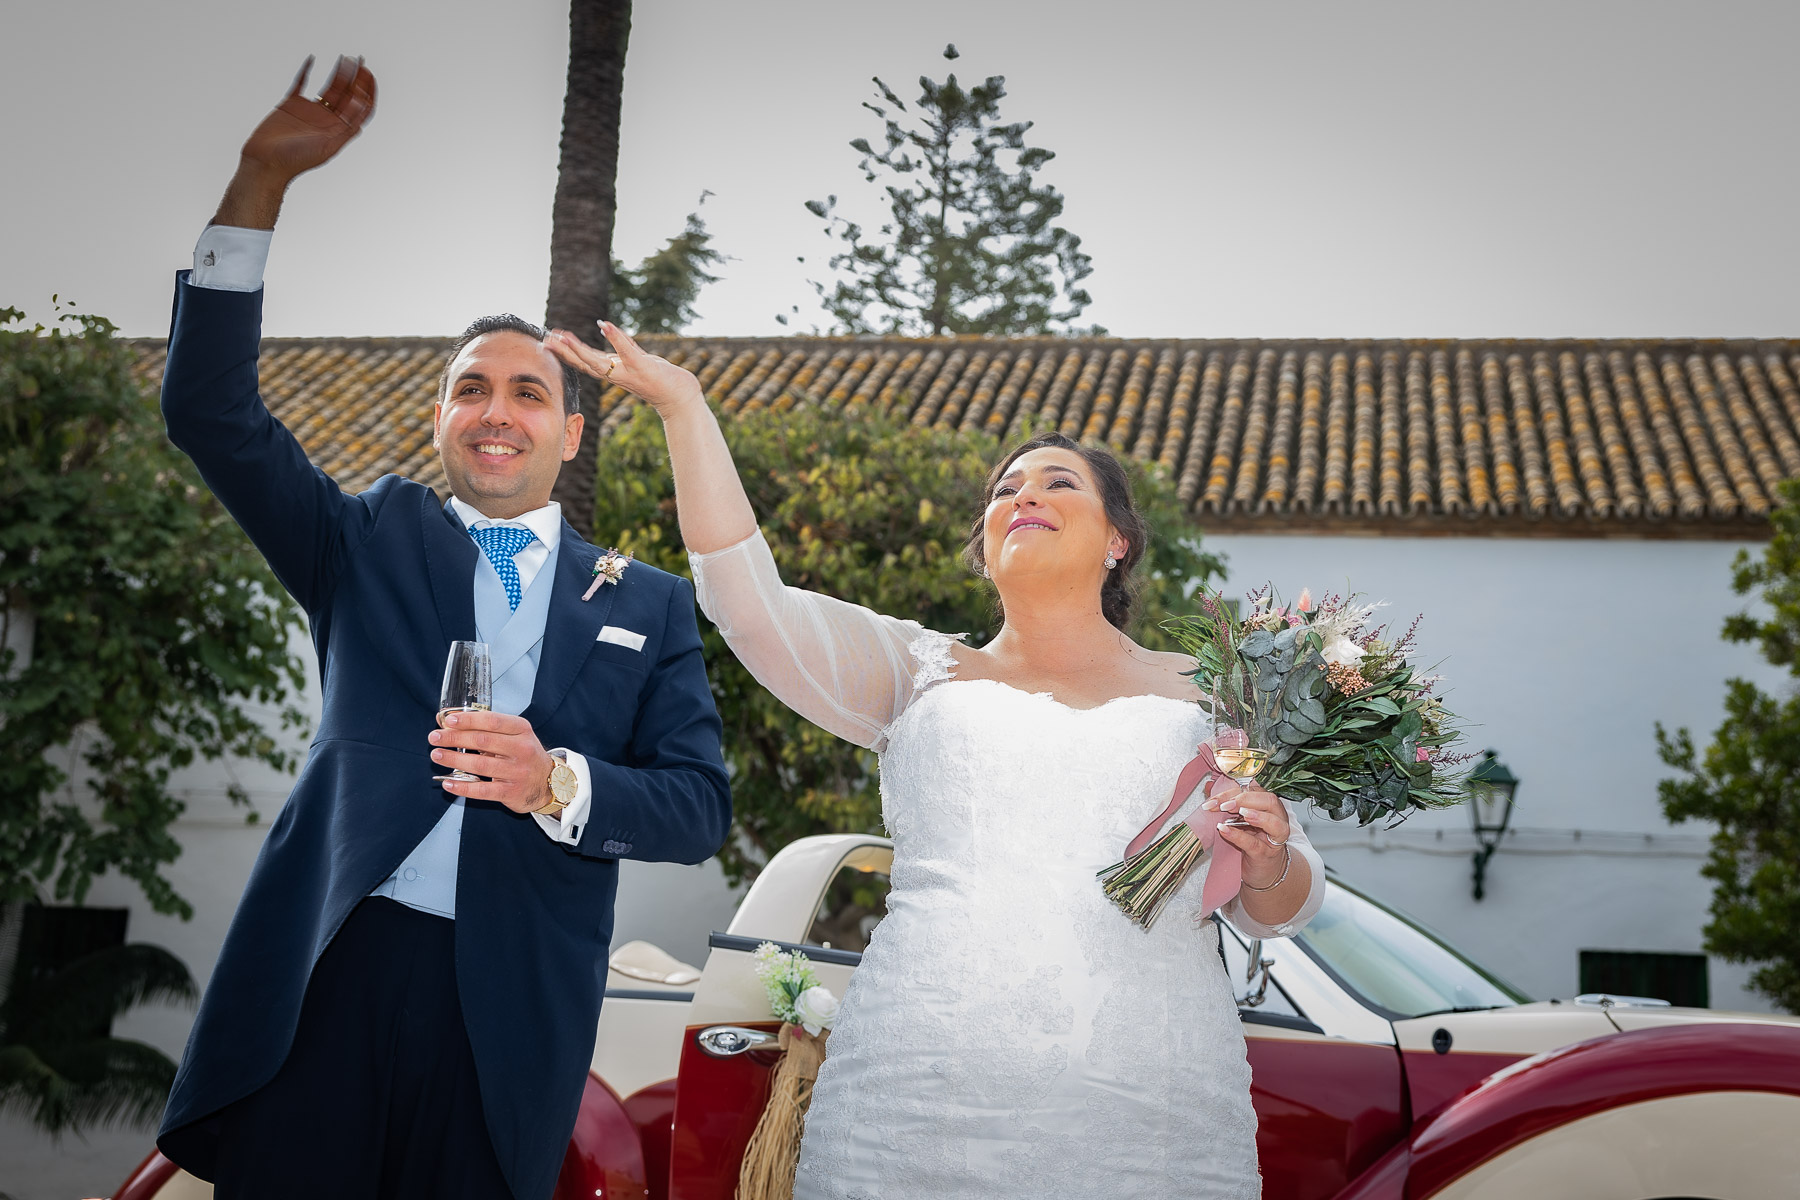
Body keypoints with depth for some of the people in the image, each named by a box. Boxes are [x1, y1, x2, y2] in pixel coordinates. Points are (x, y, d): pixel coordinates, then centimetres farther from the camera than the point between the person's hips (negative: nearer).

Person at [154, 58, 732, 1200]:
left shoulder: (649, 604, 9)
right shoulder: (373, 542, 12)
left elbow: (701, 805, 2)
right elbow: (212, 410, 2)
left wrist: (560, 783, -18)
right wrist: (265, 177, -5)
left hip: (512, 1010, 0)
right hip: (329, 975, 0)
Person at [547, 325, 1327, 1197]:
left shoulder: (1204, 693, 15)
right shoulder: (922, 675, 15)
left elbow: (1278, 911, 15)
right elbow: (750, 604, 1)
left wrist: (1267, 864, -8)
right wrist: (683, 406, 1)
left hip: (1152, 1121, 1)